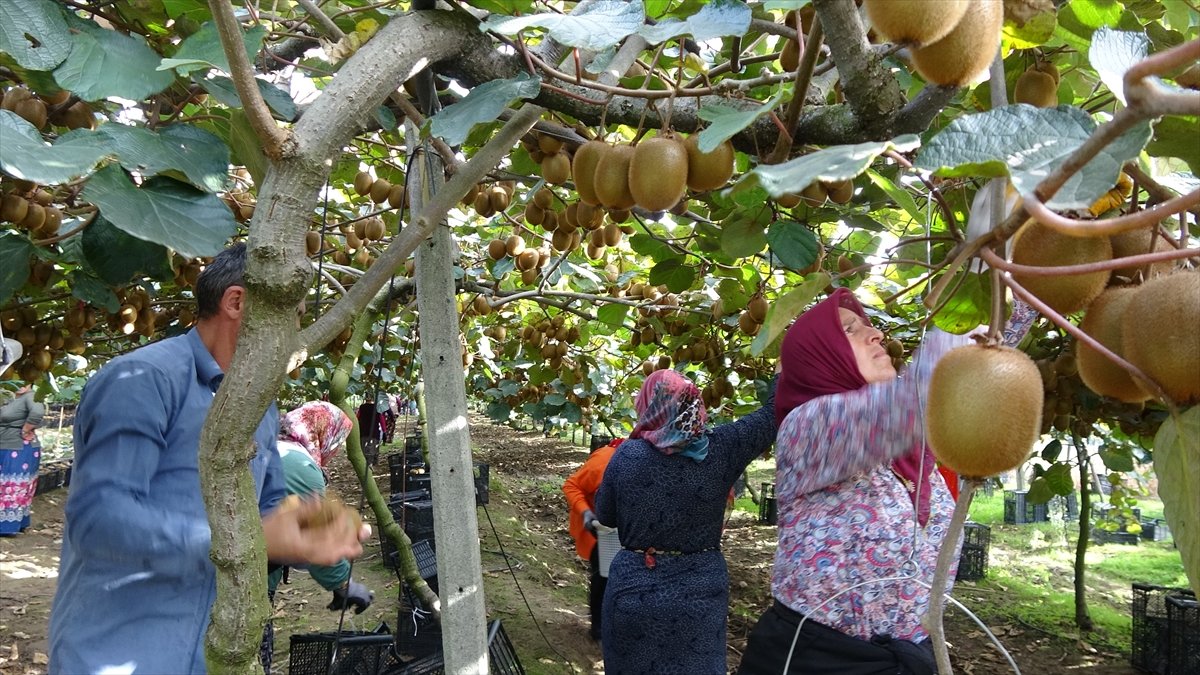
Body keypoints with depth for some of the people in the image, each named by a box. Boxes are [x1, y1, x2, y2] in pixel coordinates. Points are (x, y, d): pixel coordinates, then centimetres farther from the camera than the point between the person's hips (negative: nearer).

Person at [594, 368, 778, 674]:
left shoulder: (627, 454, -11)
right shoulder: (720, 448, -10)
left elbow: (605, 514, 3)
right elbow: (774, 414, -1)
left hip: (635, 590, -1)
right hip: (701, 591, 1)